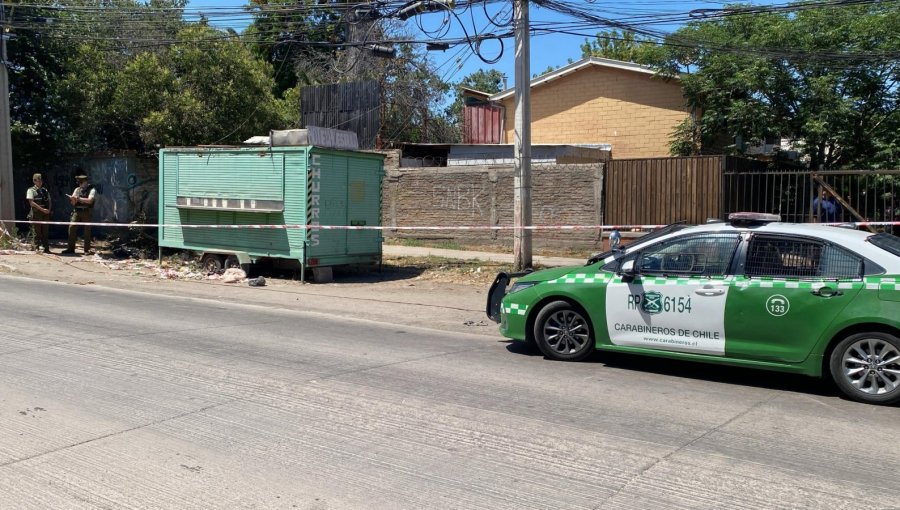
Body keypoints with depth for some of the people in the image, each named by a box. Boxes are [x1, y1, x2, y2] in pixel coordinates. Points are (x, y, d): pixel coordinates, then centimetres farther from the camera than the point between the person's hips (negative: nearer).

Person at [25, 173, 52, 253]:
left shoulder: (45, 190, 15)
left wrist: (49, 210, -2)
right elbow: (31, 203, -10)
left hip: (45, 214, 4)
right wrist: (42, 209, -17)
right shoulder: (31, 190, 0)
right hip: (36, 214, -4)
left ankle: (46, 248, 9)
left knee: (46, 232, 5)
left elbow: (49, 201, 17)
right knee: (37, 232, -2)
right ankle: (37, 249, 2)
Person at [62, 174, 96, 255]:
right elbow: (73, 203, 8)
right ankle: (71, 248, 3)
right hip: (77, 211, 4)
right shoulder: (77, 189, 12)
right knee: (72, 228, -3)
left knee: (87, 231, -1)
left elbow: (90, 200, -17)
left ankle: (87, 250, 6)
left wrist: (79, 198, -22)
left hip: (86, 212, -4)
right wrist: (72, 199, -14)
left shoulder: (92, 190, -1)